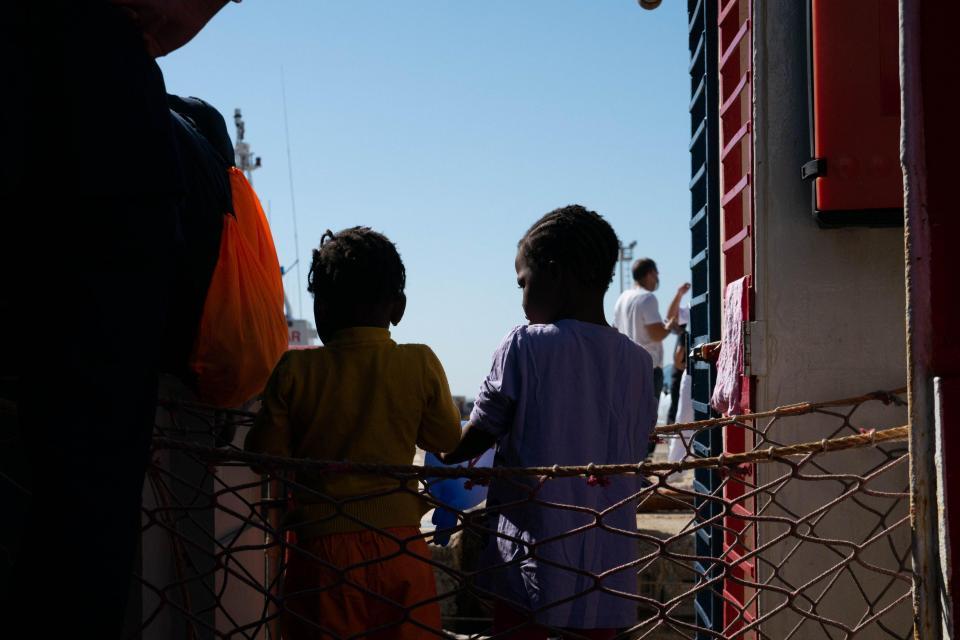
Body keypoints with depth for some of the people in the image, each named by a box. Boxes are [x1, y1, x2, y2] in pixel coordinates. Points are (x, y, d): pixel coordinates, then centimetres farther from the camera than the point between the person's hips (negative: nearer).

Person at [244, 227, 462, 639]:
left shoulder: (295, 369, -7)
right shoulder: (421, 364, -5)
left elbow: (263, 453, -1)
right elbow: (447, 439, 8)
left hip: (323, 549, -1)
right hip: (400, 546, 1)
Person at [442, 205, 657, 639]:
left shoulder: (525, 347, -9)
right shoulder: (638, 362, 4)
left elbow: (475, 440, 0)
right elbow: (635, 454, 11)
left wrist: (438, 456, 20)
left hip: (533, 569, -4)